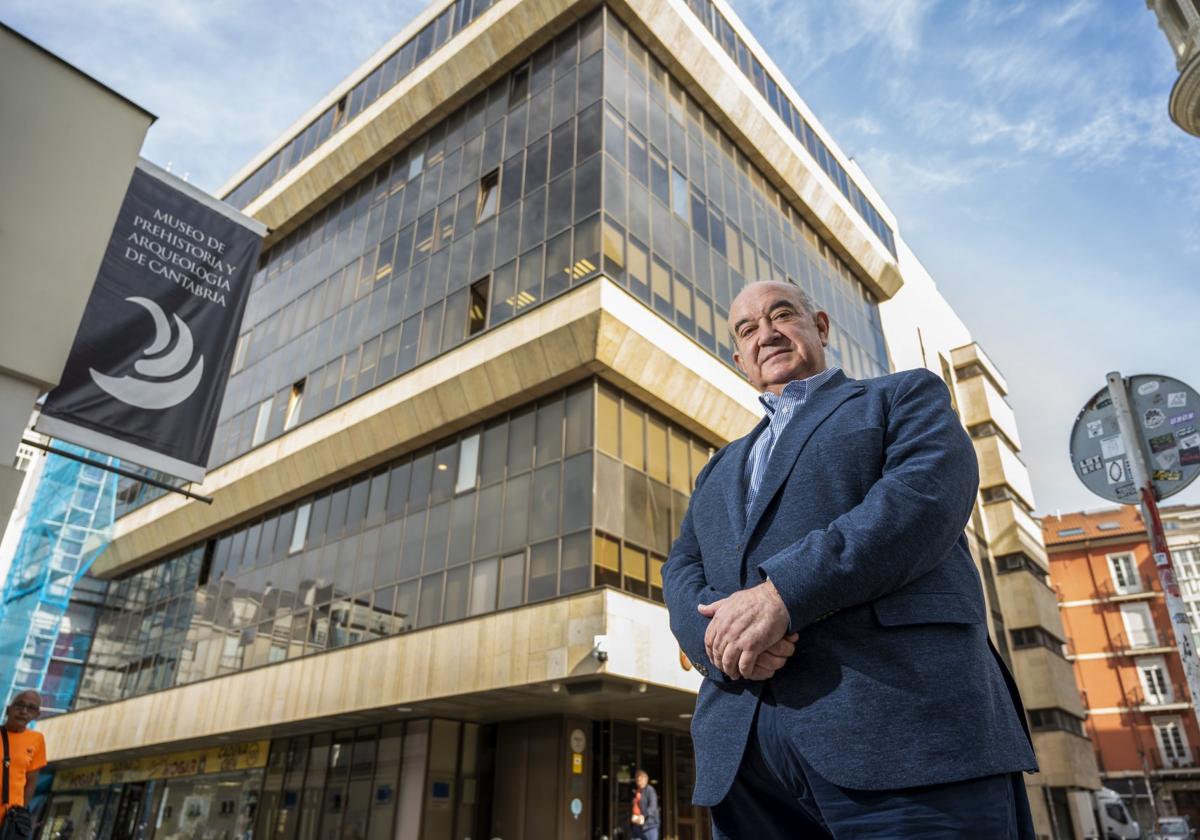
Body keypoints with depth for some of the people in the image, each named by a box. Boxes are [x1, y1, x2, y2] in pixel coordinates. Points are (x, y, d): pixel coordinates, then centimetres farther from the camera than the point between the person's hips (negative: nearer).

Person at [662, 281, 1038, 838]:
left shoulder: (907, 395, 15)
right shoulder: (719, 469, 28)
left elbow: (931, 490, -6)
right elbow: (681, 573, 14)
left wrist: (782, 593, -17)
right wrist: (719, 631, -10)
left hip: (904, 716, -4)